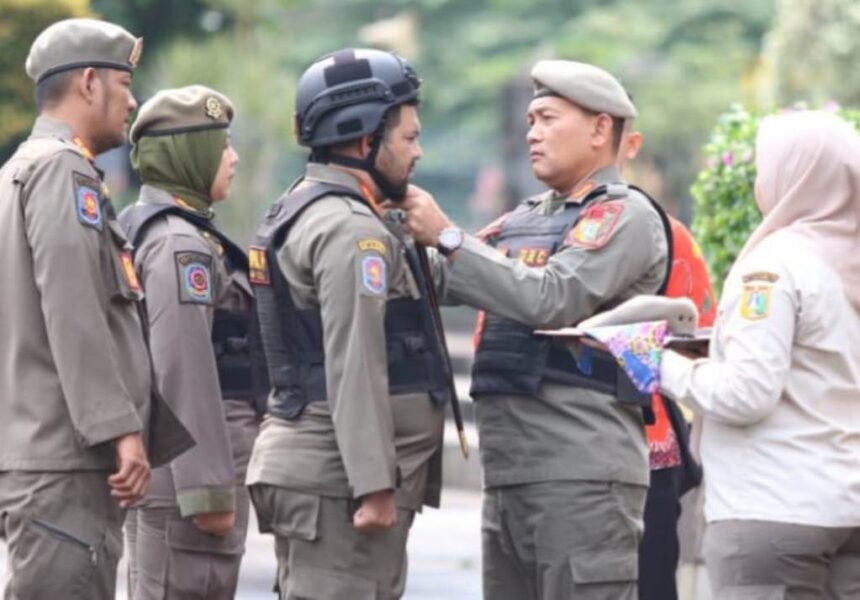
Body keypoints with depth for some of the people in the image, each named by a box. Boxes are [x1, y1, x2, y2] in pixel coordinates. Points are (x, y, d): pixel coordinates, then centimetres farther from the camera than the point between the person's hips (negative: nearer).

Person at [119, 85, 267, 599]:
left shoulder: (150, 231, 17)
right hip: (189, 466, -10)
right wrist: (209, 488, -22)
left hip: (160, 469, 10)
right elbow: (185, 374, -21)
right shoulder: (181, 246, -14)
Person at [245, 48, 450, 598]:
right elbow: (354, 366, -21)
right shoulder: (352, 230, -14)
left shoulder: (301, 212, 18)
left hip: (304, 462, 10)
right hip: (338, 474, -10)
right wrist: (375, 485, -23)